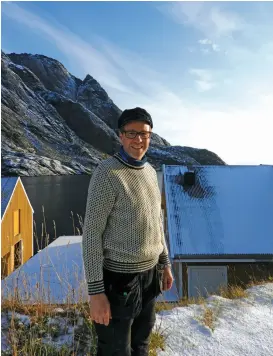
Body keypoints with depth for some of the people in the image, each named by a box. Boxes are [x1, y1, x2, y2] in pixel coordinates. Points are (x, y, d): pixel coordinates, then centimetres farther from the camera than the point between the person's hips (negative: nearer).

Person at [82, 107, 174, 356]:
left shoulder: (151, 171, 7)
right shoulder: (107, 173, -17)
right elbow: (92, 233, -18)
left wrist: (165, 263, 15)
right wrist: (95, 290, -18)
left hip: (150, 273, 7)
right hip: (119, 277, -7)